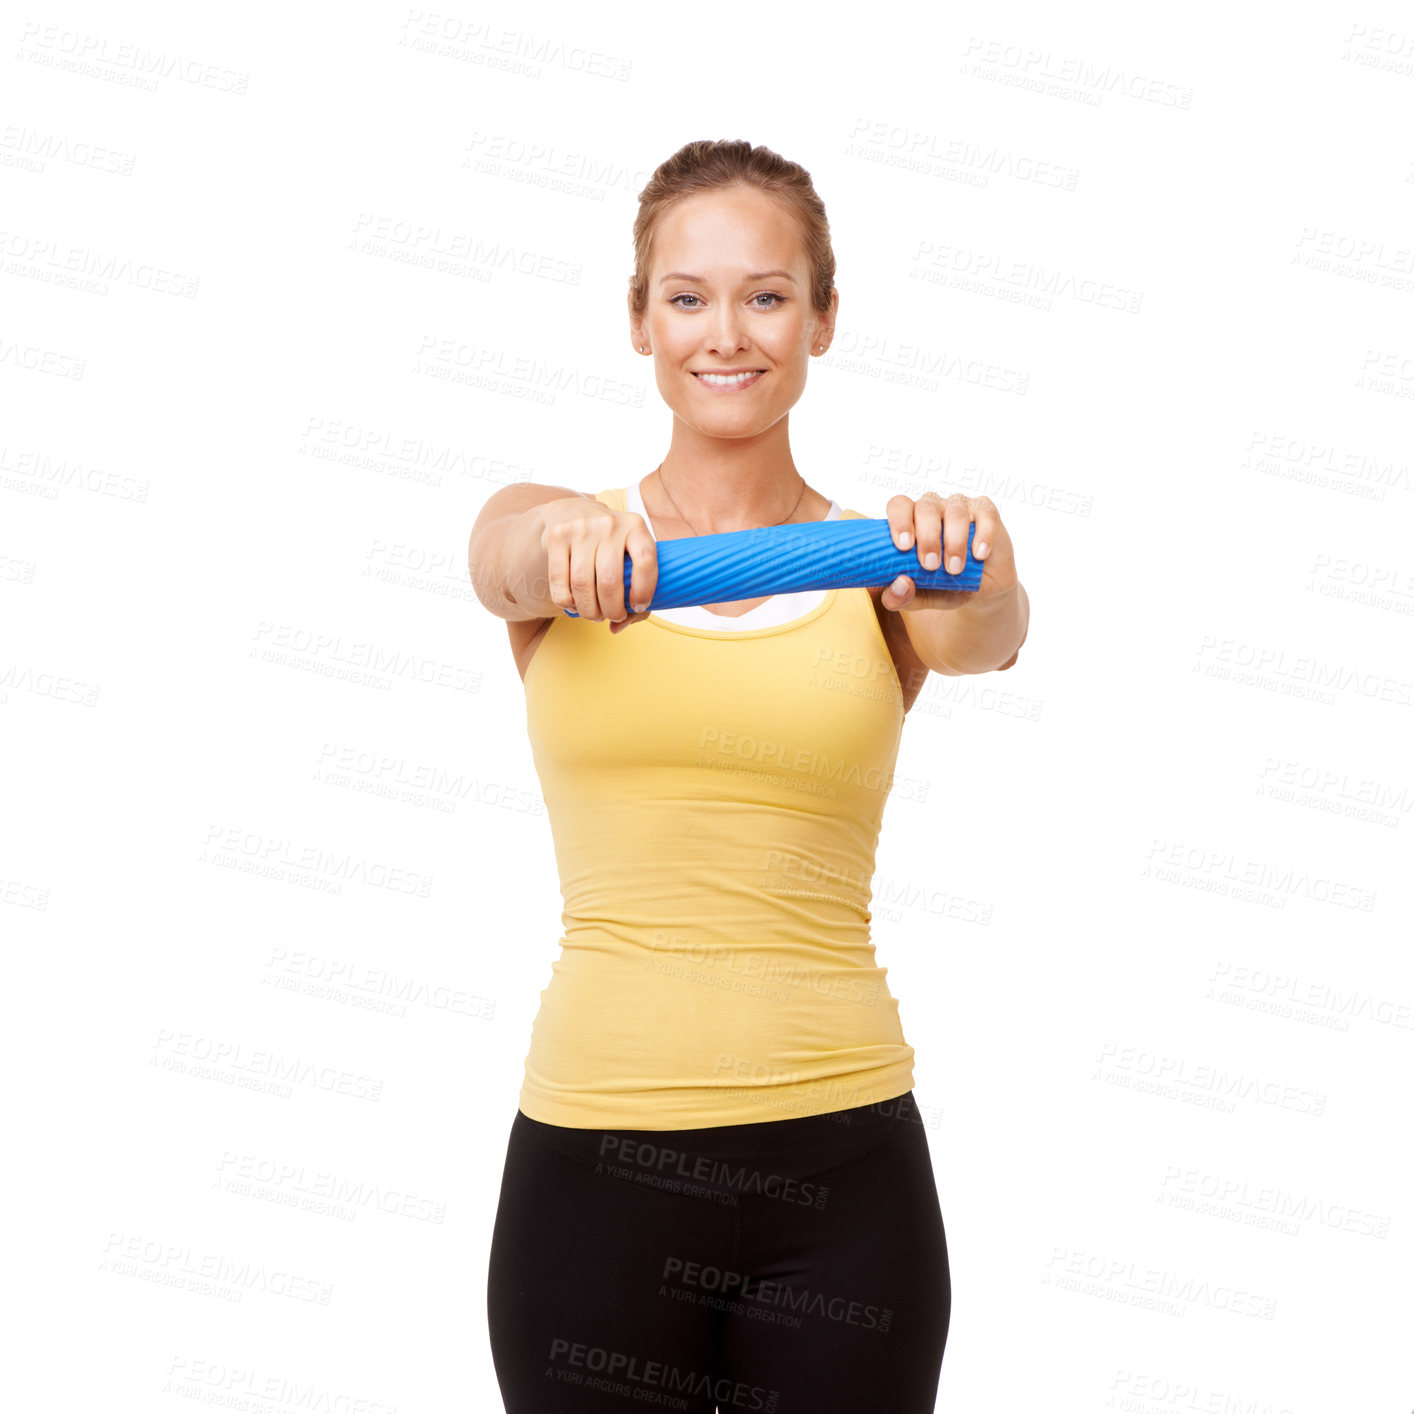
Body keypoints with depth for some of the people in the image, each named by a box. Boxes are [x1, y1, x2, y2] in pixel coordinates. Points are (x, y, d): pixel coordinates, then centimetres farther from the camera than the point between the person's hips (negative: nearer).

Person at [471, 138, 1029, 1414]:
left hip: (840, 1167, 1)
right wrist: (564, 545, -42)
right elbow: (507, 556, -19)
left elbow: (982, 633, -18)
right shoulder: (553, 536, 3)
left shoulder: (883, 571, 3)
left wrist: (965, 564, -40)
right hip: (593, 1154, 0)